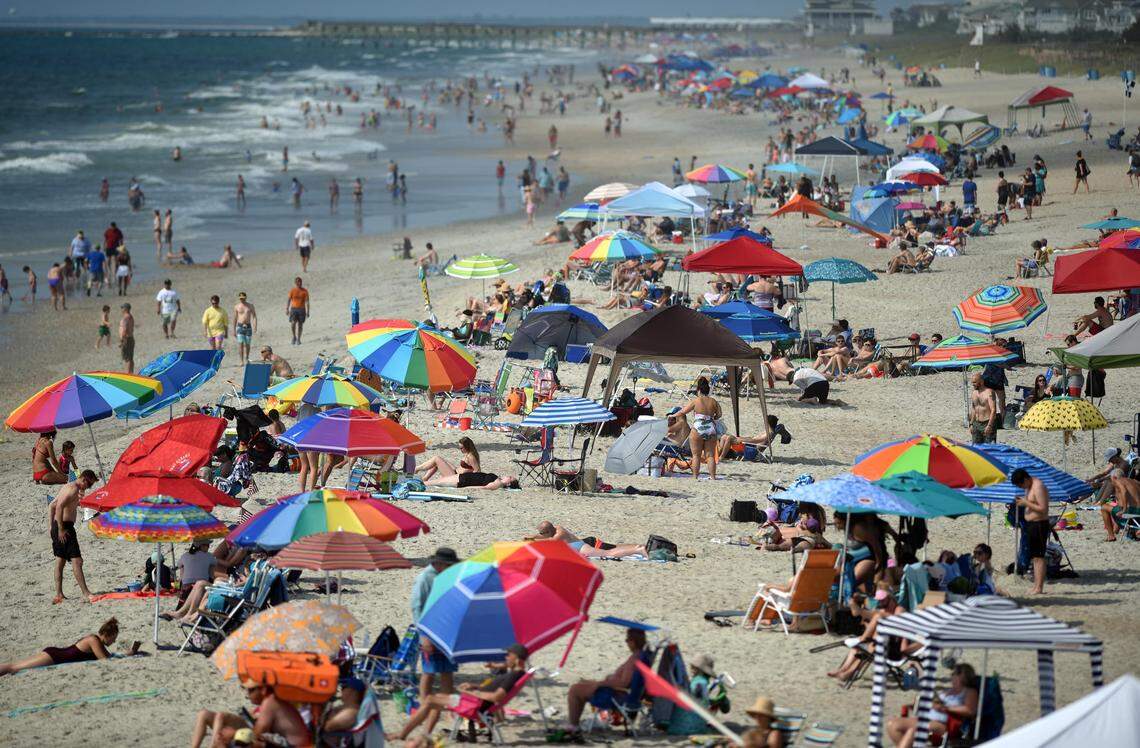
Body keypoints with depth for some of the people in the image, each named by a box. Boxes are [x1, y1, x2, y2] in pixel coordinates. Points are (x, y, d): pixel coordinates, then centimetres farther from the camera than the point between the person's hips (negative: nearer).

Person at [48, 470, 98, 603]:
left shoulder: (66, 486, 18)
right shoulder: (74, 489, -13)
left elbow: (51, 506, 22)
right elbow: (59, 506, -24)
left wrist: (52, 527, 20)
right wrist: (61, 529, -23)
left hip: (58, 526, 10)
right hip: (65, 526, -10)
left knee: (60, 561, 12)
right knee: (76, 560, -10)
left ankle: (59, 595, 13)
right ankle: (86, 594, -12)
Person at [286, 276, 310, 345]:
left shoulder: (305, 291, 0)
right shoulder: (292, 290, 0)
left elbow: (306, 302, -1)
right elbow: (288, 300, 2)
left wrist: (307, 312, -5)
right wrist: (287, 310, -5)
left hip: (301, 309, 0)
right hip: (294, 308, 0)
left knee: (300, 324, 2)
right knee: (293, 323, -14)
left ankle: (298, 339, 12)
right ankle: (294, 336, 9)